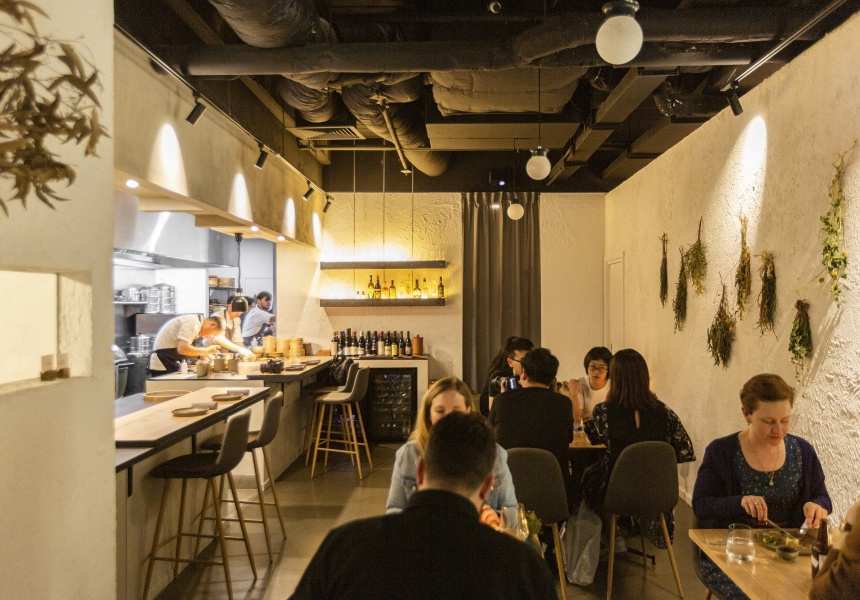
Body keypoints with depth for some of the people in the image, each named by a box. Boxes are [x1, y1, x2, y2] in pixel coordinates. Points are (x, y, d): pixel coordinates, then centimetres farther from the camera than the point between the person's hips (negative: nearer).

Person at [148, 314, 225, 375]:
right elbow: (182, 349, -29)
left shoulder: (194, 322, 12)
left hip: (168, 365, 10)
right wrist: (207, 350, -17)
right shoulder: (193, 322, -18)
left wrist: (200, 356, 1)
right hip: (163, 366, -10)